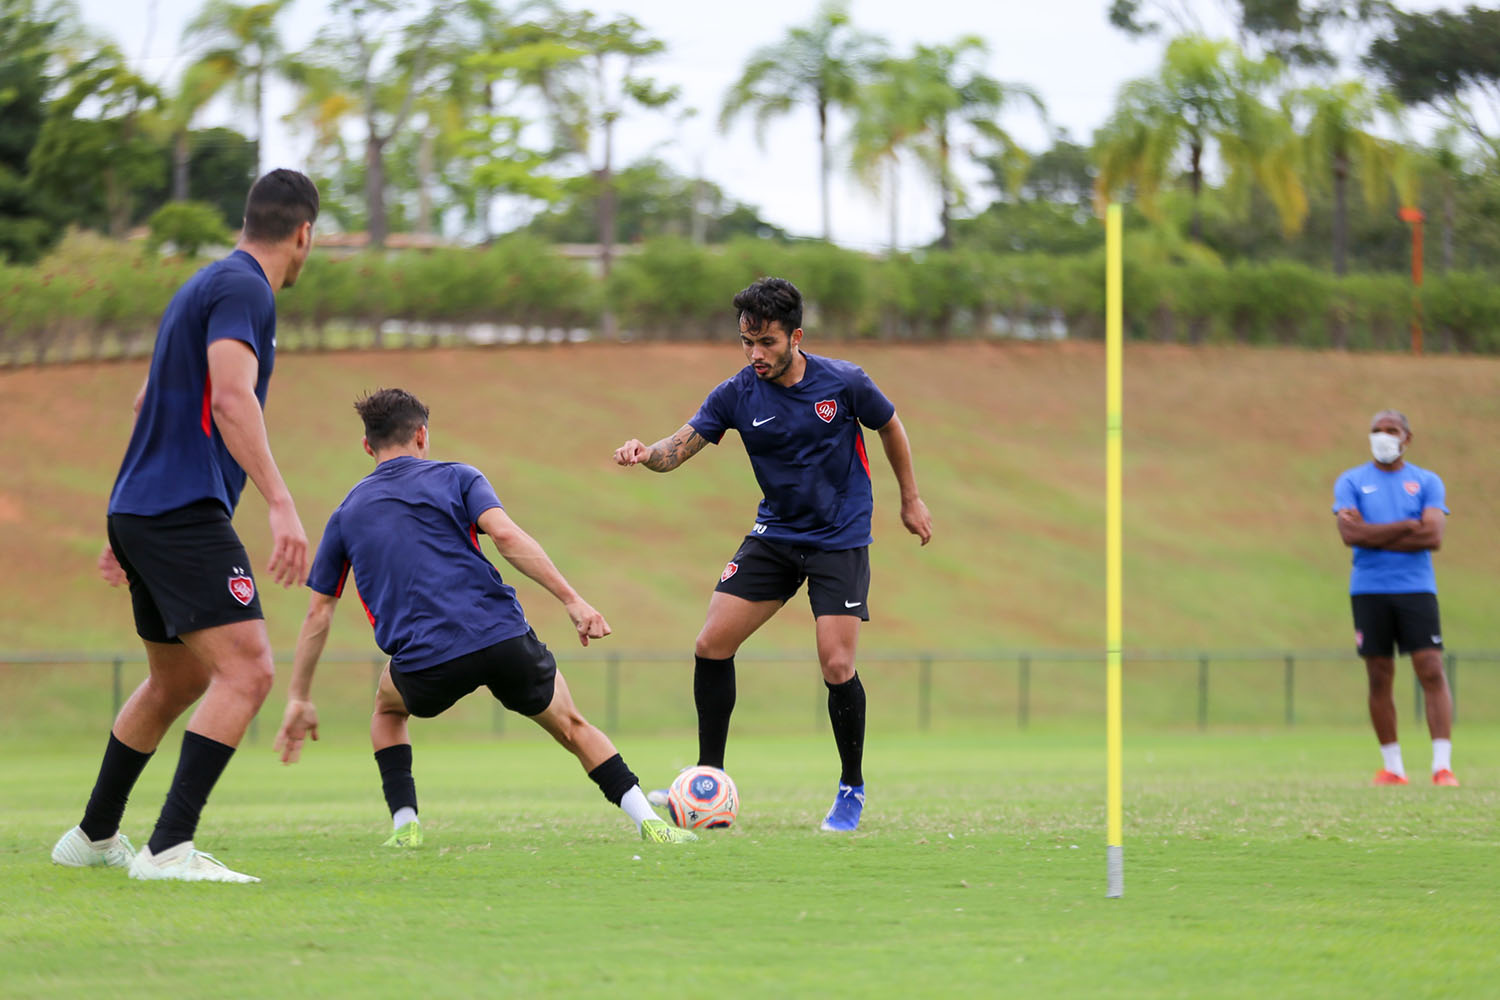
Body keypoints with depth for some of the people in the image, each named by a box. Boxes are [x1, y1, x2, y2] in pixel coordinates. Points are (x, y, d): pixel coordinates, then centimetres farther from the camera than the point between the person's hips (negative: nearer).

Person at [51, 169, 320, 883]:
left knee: (179, 679, 23)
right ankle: (169, 849, -24)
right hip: (183, 512, -10)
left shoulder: (204, 286, 21)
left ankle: (94, 836, 34)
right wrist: (281, 504, -31)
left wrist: (126, 528, 35)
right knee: (246, 670, -17)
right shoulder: (242, 288, -10)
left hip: (142, 511, 10)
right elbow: (230, 398, -25)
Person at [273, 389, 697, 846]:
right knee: (571, 726, 21)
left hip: (424, 663, 1)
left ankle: (404, 824, 19)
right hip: (505, 641, -1)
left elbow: (318, 612, 20)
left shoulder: (347, 513, 19)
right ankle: (649, 822, 10)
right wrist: (572, 600, -9)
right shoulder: (455, 478, 12)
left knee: (388, 708, 35)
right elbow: (505, 535, -7)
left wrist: (299, 699, 25)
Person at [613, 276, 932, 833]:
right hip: (775, 533, 3)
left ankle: (852, 788, 8)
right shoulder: (737, 395, -9)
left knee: (836, 666, -14)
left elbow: (890, 428, 4)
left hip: (840, 538, -3)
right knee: (712, 646, -6)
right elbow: (679, 448, -14)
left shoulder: (844, 383, -14)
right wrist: (645, 454, -37)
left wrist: (911, 499, 11)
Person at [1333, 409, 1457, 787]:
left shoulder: (1427, 483, 7)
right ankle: (1392, 767, 9)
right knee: (1379, 677, 2)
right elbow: (1350, 533, -9)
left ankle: (1442, 766, -12)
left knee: (1432, 671, -11)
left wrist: (1372, 535, -9)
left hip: (1416, 589, 0)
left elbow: (1433, 537, -8)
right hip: (1369, 591, 0)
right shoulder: (1351, 482, 7)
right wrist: (1407, 526, -9)